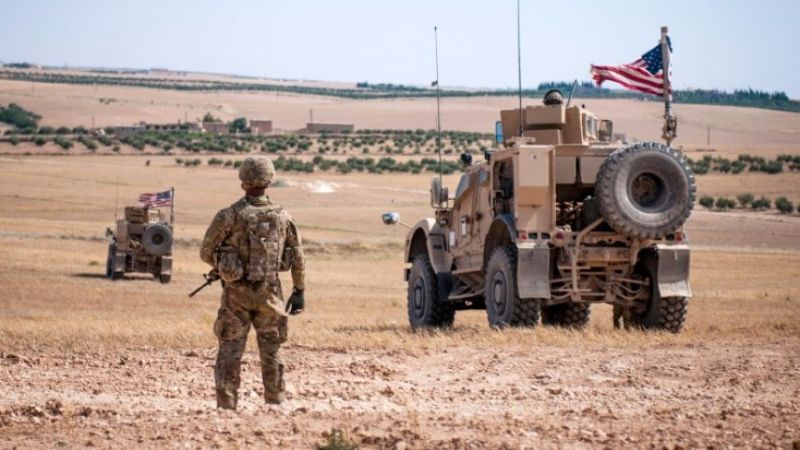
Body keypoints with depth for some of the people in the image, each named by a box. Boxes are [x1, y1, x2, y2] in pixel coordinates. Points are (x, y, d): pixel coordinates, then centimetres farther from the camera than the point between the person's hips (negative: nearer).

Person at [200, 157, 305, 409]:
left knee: (230, 351, 2)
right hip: (269, 292, 3)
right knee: (270, 352, 14)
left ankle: (226, 406, -5)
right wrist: (299, 291, 13)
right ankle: (275, 404, 17)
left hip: (237, 293, -2)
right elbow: (297, 258, 5)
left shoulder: (229, 216, -10)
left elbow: (206, 252, -4)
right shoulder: (282, 217, 0)